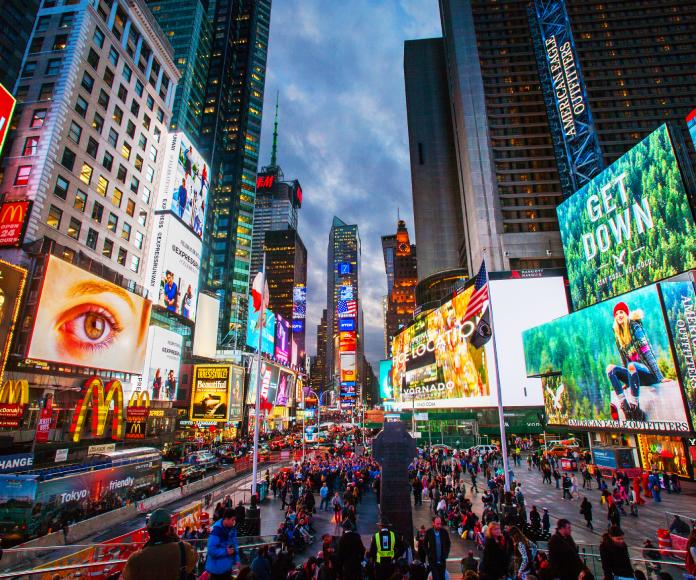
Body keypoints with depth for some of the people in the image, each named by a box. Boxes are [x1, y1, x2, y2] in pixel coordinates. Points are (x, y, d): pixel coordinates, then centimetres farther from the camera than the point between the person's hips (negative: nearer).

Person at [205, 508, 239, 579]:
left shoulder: (232, 528, -2)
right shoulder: (216, 530, -26)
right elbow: (211, 550, -27)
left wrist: (236, 560, -1)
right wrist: (225, 551, -22)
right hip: (217, 567, -7)